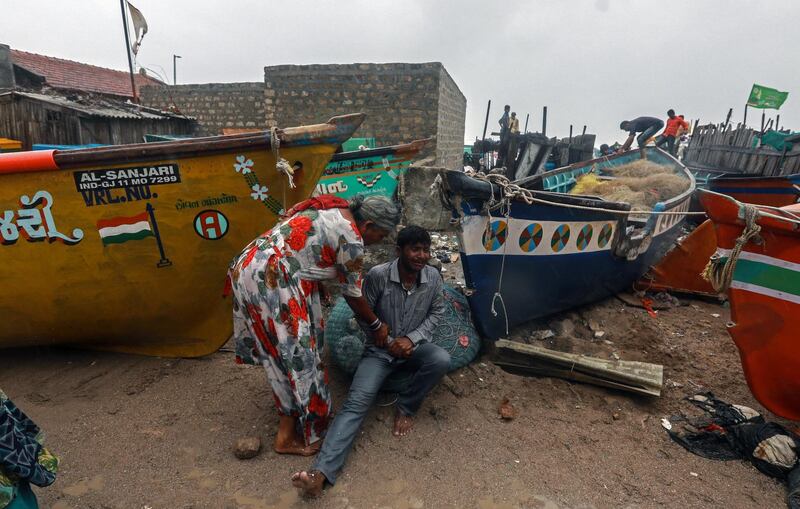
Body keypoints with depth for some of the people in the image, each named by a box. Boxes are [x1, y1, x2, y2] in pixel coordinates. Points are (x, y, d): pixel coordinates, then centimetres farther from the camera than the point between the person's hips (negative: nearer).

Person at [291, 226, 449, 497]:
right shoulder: (378, 275, -19)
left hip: (414, 346, 3)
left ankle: (405, 408, -6)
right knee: (357, 402, -21)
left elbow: (436, 312, 3)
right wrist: (386, 340, -13)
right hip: (379, 349, -2)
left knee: (442, 359, -30)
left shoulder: (433, 277, -10)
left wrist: (412, 338, -11)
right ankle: (321, 472, -29)